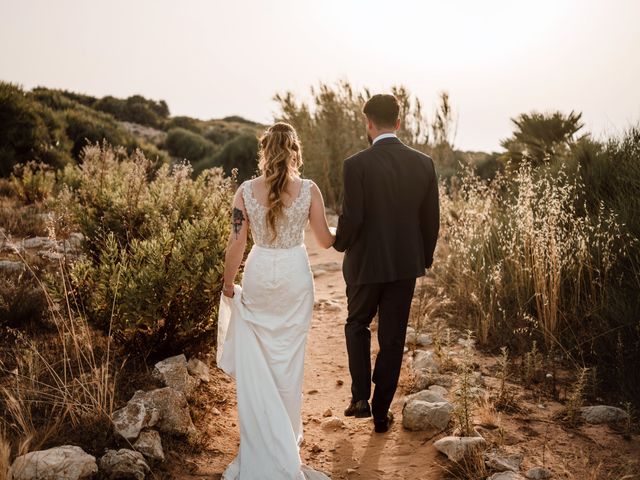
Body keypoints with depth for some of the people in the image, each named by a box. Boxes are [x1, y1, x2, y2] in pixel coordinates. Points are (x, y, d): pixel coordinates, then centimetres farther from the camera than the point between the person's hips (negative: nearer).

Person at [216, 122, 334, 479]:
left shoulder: (245, 191, -7)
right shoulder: (309, 190, -9)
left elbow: (236, 244, -5)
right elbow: (325, 240, -1)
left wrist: (228, 285, 8)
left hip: (259, 276, 0)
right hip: (295, 277, 0)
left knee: (256, 363, 14)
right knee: (289, 359, 14)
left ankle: (265, 441, 21)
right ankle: (288, 436, 28)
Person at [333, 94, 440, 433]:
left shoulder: (357, 164, -14)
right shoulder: (423, 163, -2)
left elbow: (351, 218, -16)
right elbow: (431, 218, 2)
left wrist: (340, 244, 5)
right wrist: (425, 257, 16)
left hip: (366, 262, -3)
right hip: (406, 264, 3)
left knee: (357, 324, 22)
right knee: (392, 339, 12)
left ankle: (360, 396, 12)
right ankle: (381, 413, 21)